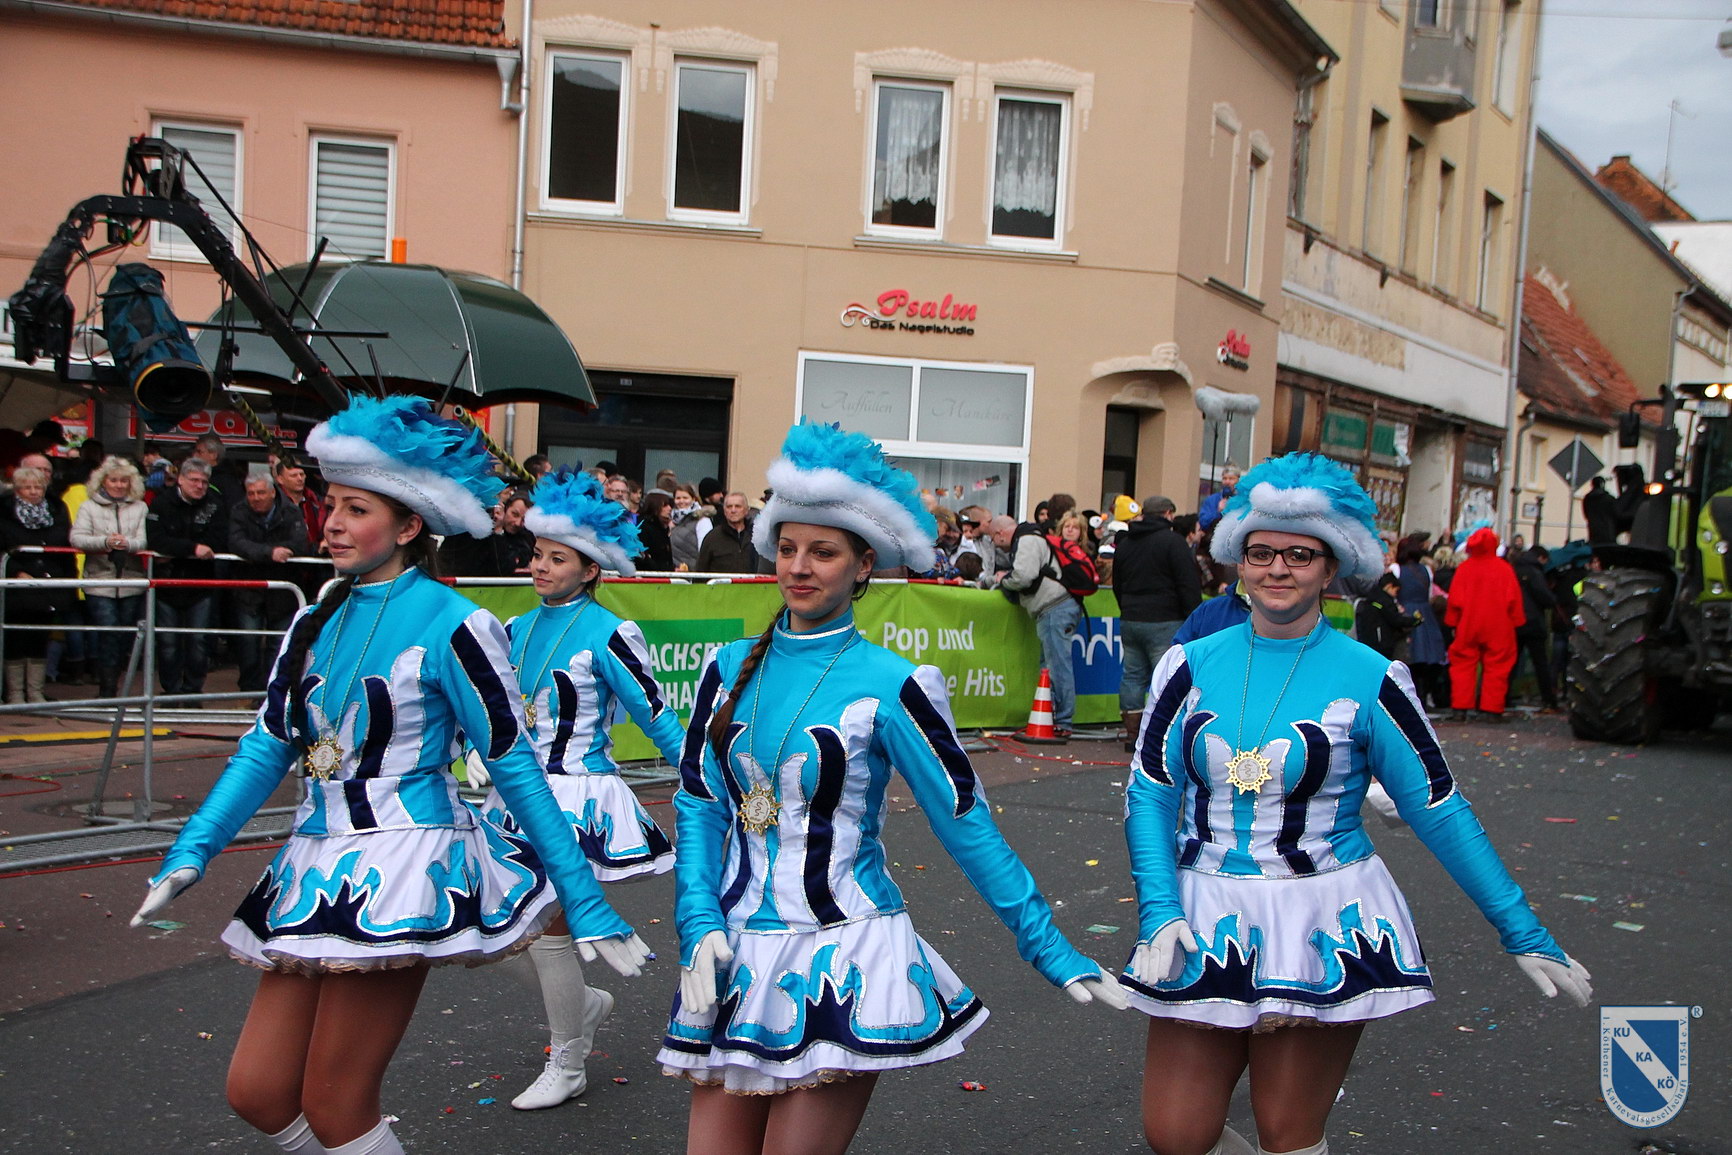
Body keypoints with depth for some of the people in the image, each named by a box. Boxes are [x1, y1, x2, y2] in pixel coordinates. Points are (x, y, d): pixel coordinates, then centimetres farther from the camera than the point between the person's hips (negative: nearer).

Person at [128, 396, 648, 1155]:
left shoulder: (450, 627, -10)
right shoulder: (318, 624, 10)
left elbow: (515, 766, -9)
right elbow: (267, 748, 11)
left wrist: (584, 901, -9)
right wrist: (190, 854, 0)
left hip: (404, 868, -7)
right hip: (314, 870, 7)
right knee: (256, 1091, 10)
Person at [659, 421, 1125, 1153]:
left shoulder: (889, 685, -8)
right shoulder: (731, 669, 4)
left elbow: (966, 825, -5)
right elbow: (698, 807, 5)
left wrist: (1049, 949, -5)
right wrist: (700, 927, -7)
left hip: (842, 964, -4)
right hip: (736, 957, 4)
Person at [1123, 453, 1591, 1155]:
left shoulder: (1369, 680, -5)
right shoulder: (1193, 666, 1)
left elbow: (1438, 808, -1)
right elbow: (1149, 795, -1)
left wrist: (1522, 933, 0)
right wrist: (1159, 912, -14)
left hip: (1324, 930, -2)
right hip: (1206, 920, 2)